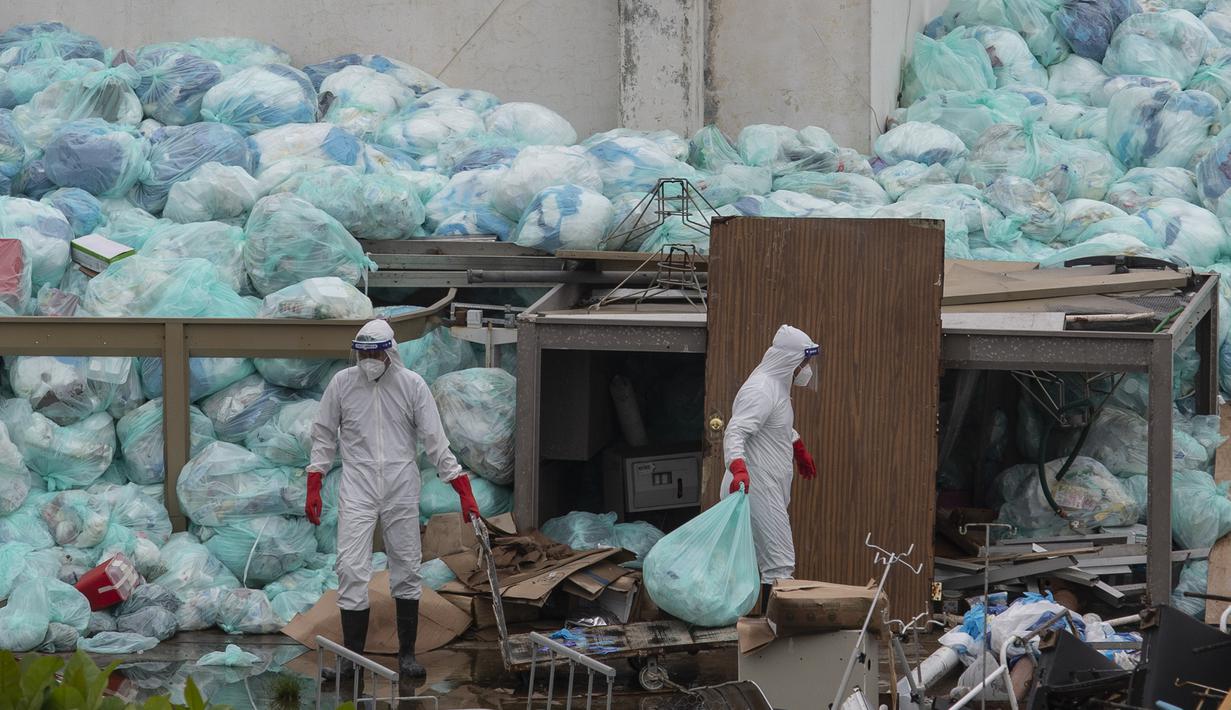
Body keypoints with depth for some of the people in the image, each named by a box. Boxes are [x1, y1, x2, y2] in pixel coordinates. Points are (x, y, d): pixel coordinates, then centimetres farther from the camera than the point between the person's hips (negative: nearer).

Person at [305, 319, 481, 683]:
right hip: (357, 492, 0)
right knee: (352, 570, -8)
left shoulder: (412, 385, -3)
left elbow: (435, 441, -1)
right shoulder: (342, 384, -1)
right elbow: (324, 435, 9)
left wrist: (463, 489, -6)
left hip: (401, 492, 1)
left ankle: (407, 654, 15)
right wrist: (313, 488, 4)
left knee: (406, 571, 5)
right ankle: (352, 656, -2)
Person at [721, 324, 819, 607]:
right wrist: (738, 468, -43)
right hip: (758, 487, -11)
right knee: (780, 562, -14)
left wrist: (800, 451, 48)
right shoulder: (760, 390, -18)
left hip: (773, 488, 11)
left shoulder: (778, 385, 15)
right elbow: (735, 432, -29)